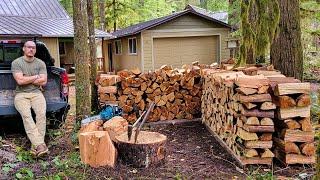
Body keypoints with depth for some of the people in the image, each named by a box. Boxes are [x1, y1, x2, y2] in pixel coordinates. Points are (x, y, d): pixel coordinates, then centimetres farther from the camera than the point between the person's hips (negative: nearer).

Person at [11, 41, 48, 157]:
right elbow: (20, 81, -11)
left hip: (36, 93, 2)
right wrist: (36, 77, -1)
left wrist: (26, 79, -3)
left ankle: (36, 146, -29)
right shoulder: (16, 63, 3)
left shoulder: (40, 63, 10)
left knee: (41, 113, -28)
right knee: (26, 115, -30)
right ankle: (40, 145, -38)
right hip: (21, 95, -1)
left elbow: (43, 81, 0)